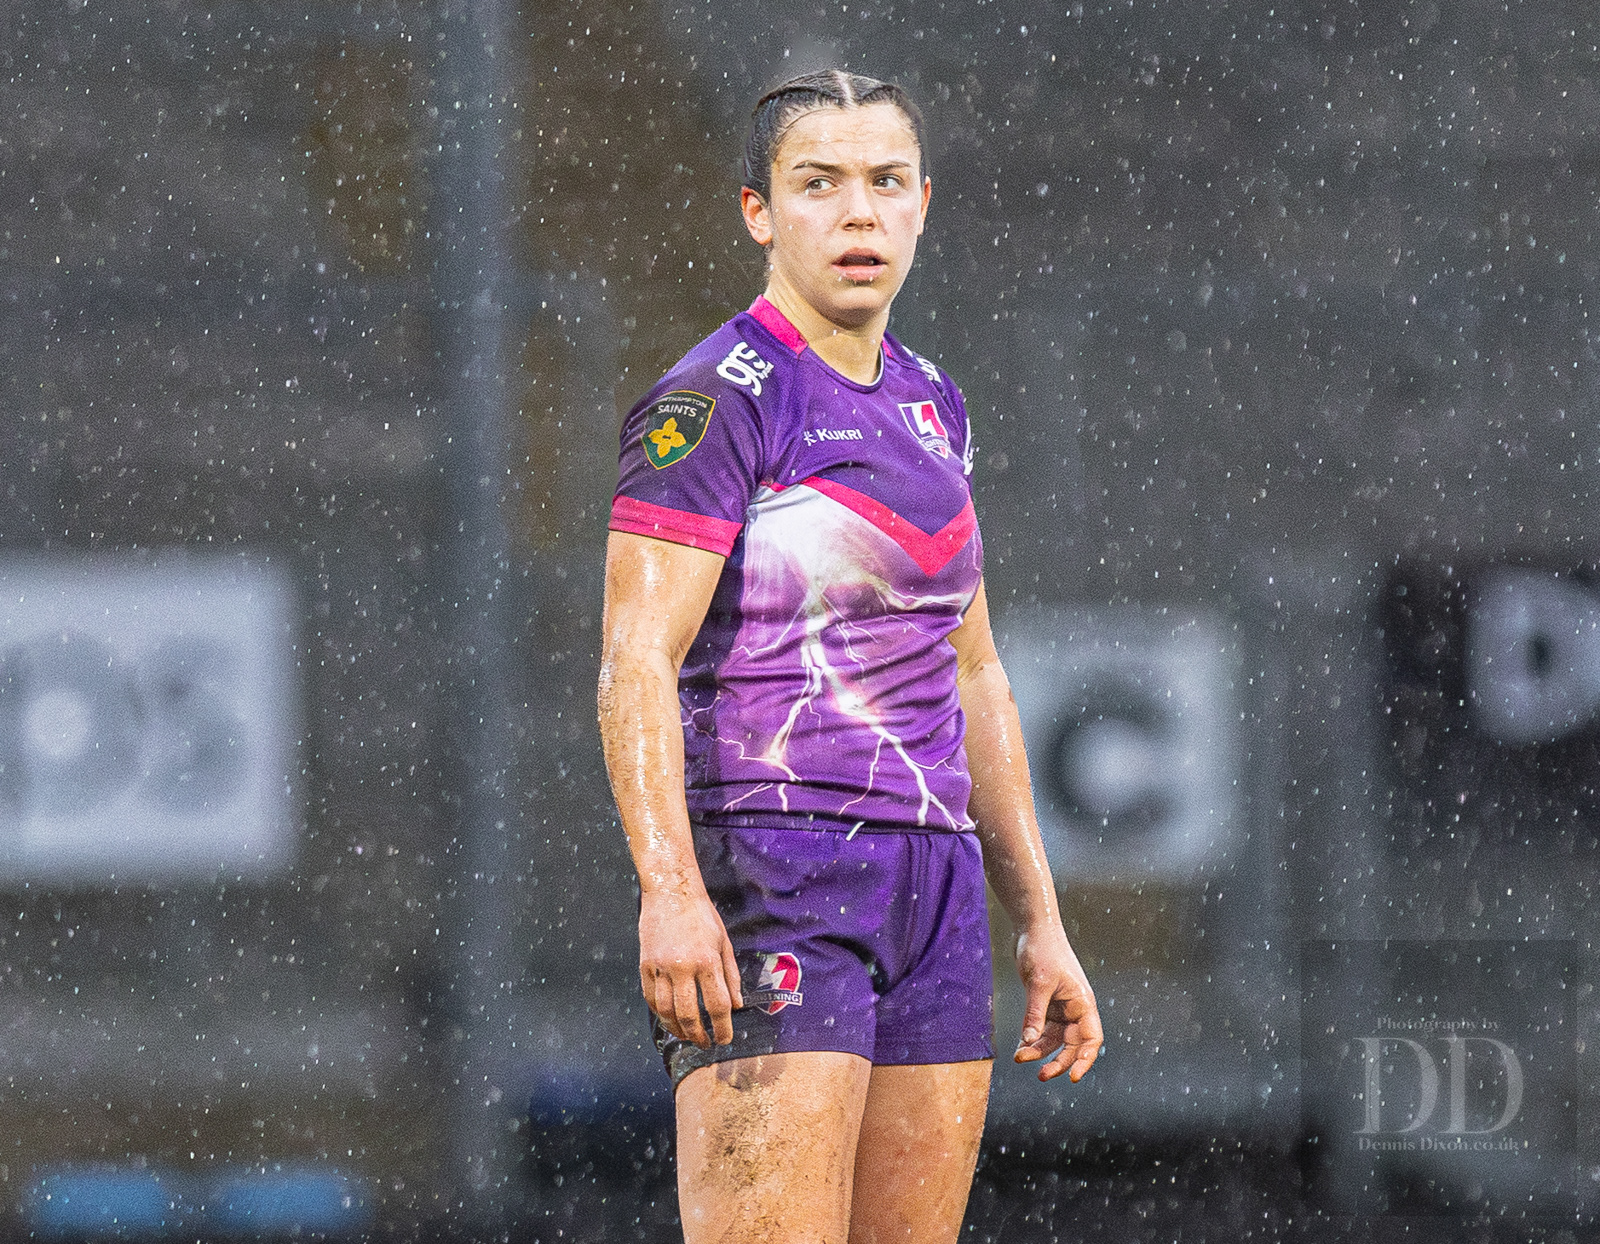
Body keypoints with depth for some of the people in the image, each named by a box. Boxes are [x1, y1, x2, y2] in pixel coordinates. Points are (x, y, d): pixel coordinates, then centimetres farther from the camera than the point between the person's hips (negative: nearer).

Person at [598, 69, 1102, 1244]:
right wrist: (669, 888, -28)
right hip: (767, 877, -8)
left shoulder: (930, 402, 18)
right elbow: (635, 666, -15)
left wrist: (1041, 922, 20)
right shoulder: (710, 404, -7)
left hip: (930, 881, 8)